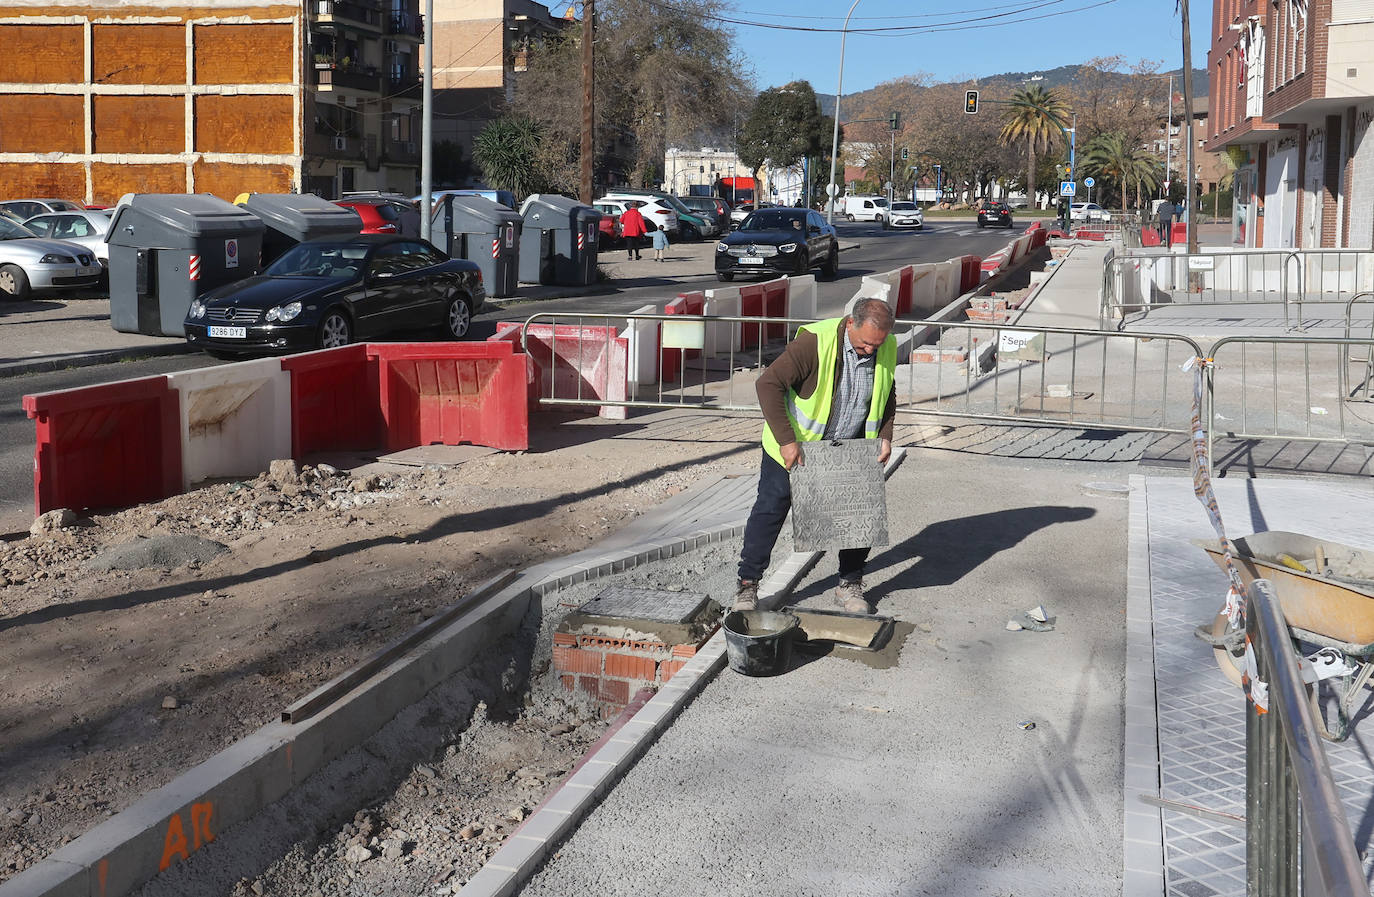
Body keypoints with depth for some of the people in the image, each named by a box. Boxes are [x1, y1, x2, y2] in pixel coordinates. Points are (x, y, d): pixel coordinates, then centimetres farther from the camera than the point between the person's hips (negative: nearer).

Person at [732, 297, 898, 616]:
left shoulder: (887, 349, -10)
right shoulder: (815, 342, -29)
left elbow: (887, 395, 11)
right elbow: (768, 384, -27)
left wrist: (885, 435, -3)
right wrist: (786, 441, -29)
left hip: (850, 448, 5)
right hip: (795, 445, -4)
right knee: (771, 509, 0)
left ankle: (850, 586, 20)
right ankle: (747, 585, 10)